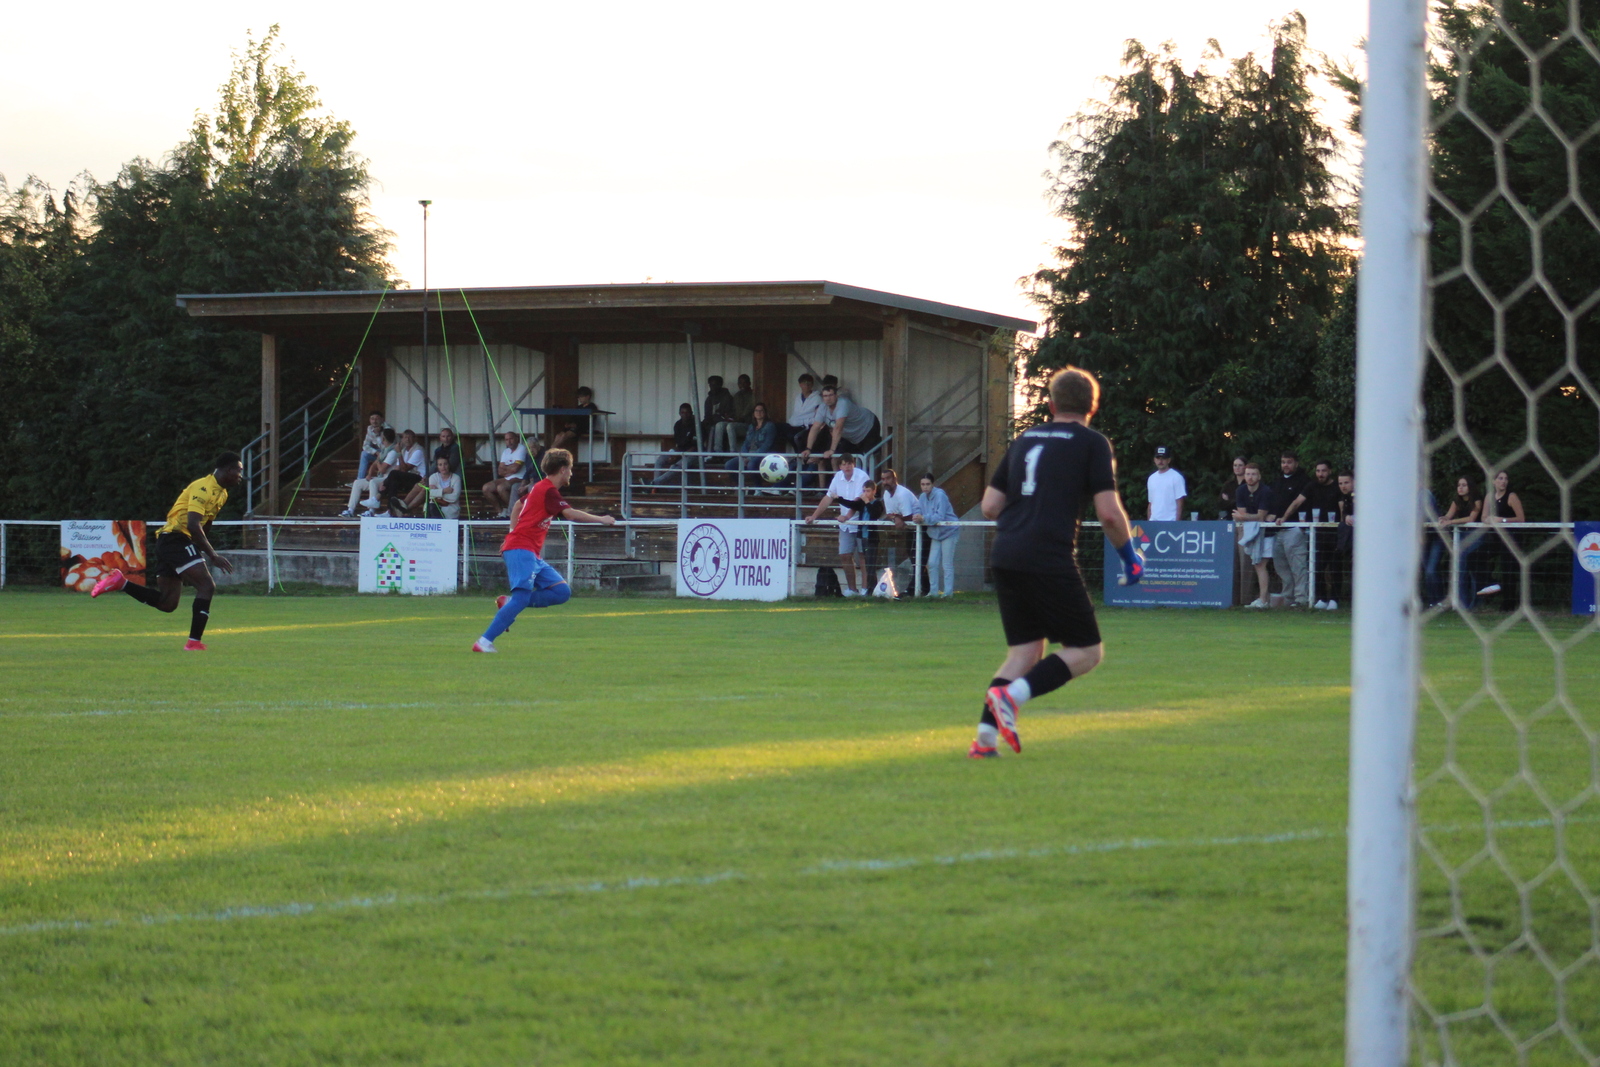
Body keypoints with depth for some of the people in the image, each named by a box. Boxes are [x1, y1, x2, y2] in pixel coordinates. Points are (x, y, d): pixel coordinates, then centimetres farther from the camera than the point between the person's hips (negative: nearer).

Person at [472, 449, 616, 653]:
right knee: (522, 597, -22)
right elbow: (570, 514, -22)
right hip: (521, 550, -10)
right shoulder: (549, 491, -11)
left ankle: (509, 602, 0)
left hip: (532, 554, 10)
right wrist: (600, 519, -12)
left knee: (562, 591, 1)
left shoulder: (540, 488, 20)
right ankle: (484, 642, -24)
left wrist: (512, 534, 36)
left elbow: (519, 504, 35)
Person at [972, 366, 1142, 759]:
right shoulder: (1092, 444, 2)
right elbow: (1109, 512, -6)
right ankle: (1011, 695, -18)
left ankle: (985, 735, 1)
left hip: (1005, 557, 6)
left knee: (1025, 651, 15)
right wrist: (1131, 557, 8)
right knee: (1087, 651, 3)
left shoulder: (1024, 440, 19)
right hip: (1050, 560, -6)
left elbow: (989, 506, 18)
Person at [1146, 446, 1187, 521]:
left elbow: (1180, 503, -7)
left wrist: (1177, 523, -14)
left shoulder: (1176, 477, -3)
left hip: (1170, 523, -6)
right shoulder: (1151, 478, 17)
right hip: (1153, 522, 6)